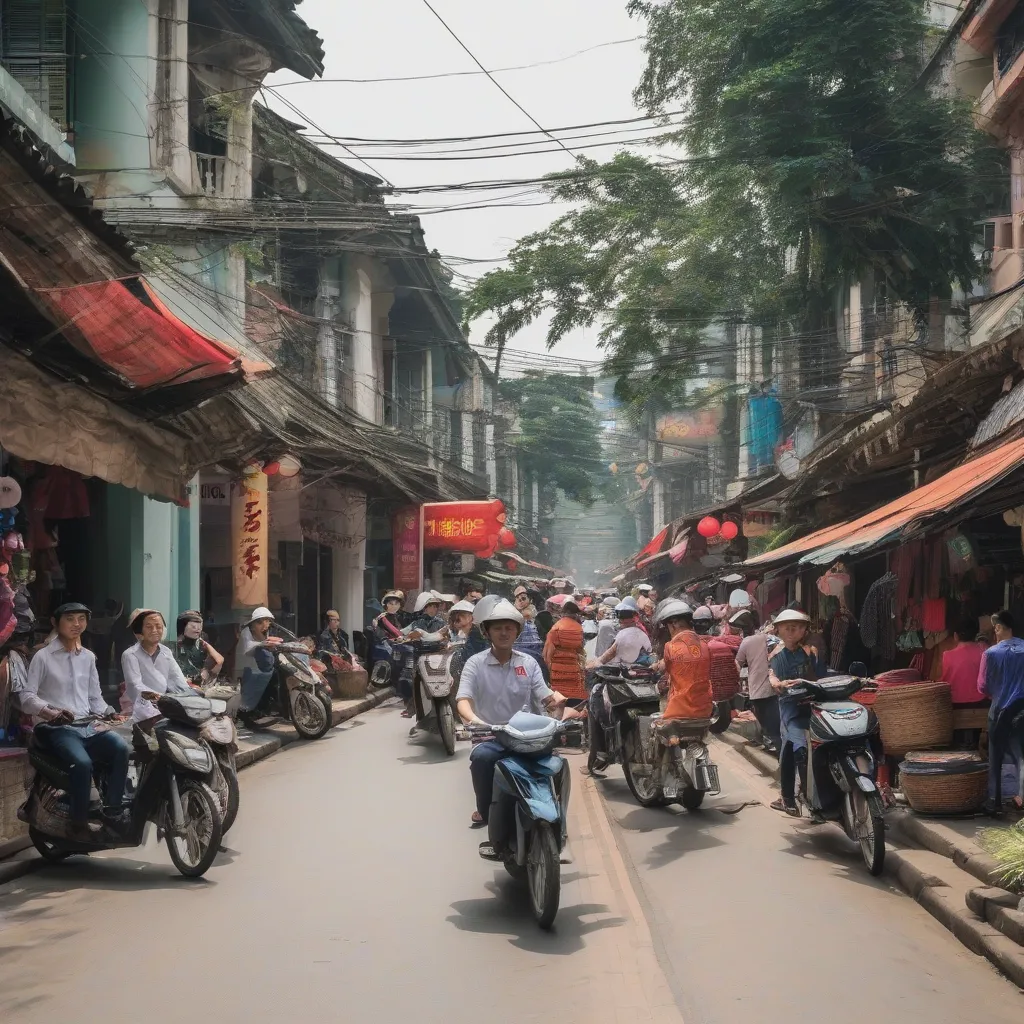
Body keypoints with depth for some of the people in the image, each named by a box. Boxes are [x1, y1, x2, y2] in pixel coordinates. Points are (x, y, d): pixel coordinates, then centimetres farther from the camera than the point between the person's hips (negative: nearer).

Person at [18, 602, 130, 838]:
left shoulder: (88, 657, 18)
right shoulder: (43, 656, 0)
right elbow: (26, 696, -6)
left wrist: (108, 713, 0)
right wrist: (51, 712, -23)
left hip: (86, 726, 5)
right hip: (54, 728, -5)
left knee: (120, 747, -26)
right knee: (82, 762, -35)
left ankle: (112, 811, -17)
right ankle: (79, 825, -21)